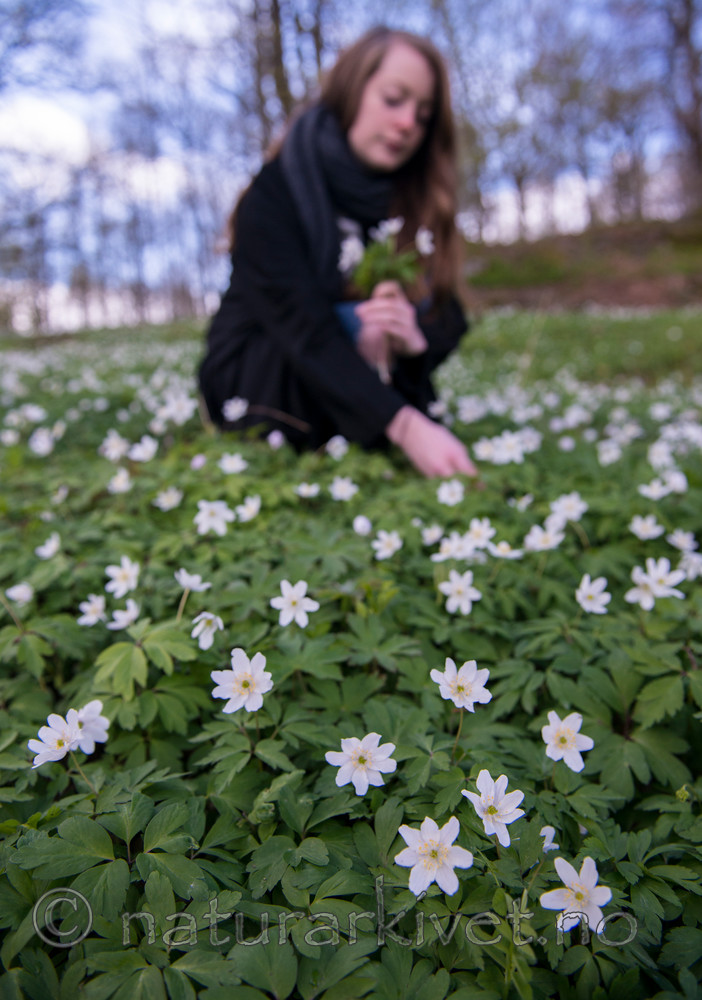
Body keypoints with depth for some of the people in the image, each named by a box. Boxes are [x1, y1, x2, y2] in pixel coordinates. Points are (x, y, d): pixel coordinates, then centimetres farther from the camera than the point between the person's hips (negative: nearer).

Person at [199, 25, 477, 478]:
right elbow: (305, 329, -32)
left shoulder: (415, 201, -2)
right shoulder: (276, 192, -18)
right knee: (355, 322, -30)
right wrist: (404, 425, -45)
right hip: (250, 381, -5)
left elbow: (448, 319, -6)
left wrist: (417, 337, -32)